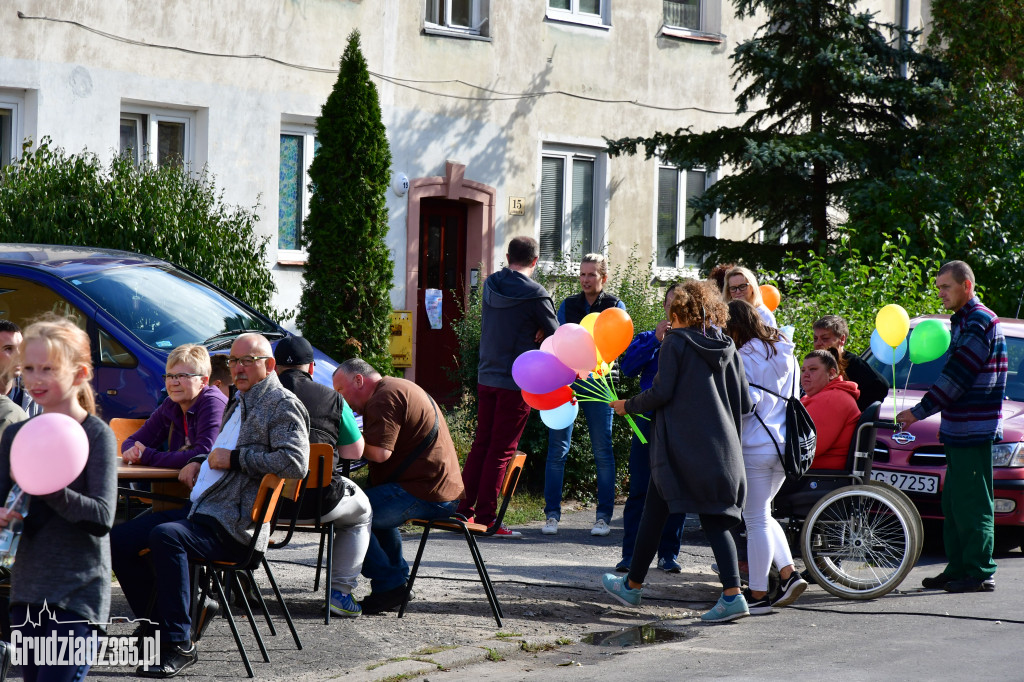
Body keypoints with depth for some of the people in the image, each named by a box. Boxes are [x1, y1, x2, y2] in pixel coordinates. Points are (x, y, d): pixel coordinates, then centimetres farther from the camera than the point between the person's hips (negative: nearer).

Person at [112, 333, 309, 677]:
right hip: (201, 508, 10)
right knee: (119, 540, 2)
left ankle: (179, 644, -27)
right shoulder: (239, 403, 23)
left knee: (165, 536, -34)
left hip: (235, 524, -10)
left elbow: (295, 463, -21)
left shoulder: (283, 404, -5)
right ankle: (154, 625, 12)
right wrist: (199, 461, 16)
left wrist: (234, 458, -16)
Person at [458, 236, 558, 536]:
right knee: (501, 449, -2)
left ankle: (463, 510, 13)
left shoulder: (490, 286, 6)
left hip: (486, 377, 6)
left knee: (481, 443, 13)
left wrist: (533, 330, 1)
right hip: (517, 382, -6)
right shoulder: (535, 294, -12)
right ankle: (485, 518, -2)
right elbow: (556, 336, -4)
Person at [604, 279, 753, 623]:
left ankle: (633, 585, 21)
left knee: (654, 513, 9)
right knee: (715, 520, 3)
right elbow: (745, 403, 8)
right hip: (720, 448, 5)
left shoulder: (676, 342, -6)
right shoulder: (727, 347, 9)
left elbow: (661, 392, -11)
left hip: (680, 446, -5)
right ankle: (732, 594, -11)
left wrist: (628, 406, 4)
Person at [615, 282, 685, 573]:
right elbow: (628, 366, -5)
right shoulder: (647, 339, 11)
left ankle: (668, 553, 12)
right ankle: (631, 554, 0)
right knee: (640, 489, -3)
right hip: (650, 421, 0)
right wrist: (656, 340, -13)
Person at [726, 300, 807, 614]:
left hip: (756, 447, -8)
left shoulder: (747, 357, -13)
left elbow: (746, 403, -19)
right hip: (784, 444, 8)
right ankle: (789, 573, 9)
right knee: (762, 515, 20)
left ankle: (758, 594, 4)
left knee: (756, 520, 0)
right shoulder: (785, 355, 12)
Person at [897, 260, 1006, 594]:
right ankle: (957, 569, 17)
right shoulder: (963, 321, 19)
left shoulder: (980, 321, -13)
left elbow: (957, 377, -18)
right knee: (953, 501, 12)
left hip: (975, 430, -10)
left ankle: (981, 572, -4)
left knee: (972, 503, -8)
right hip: (959, 430, 10)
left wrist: (920, 411, -15)